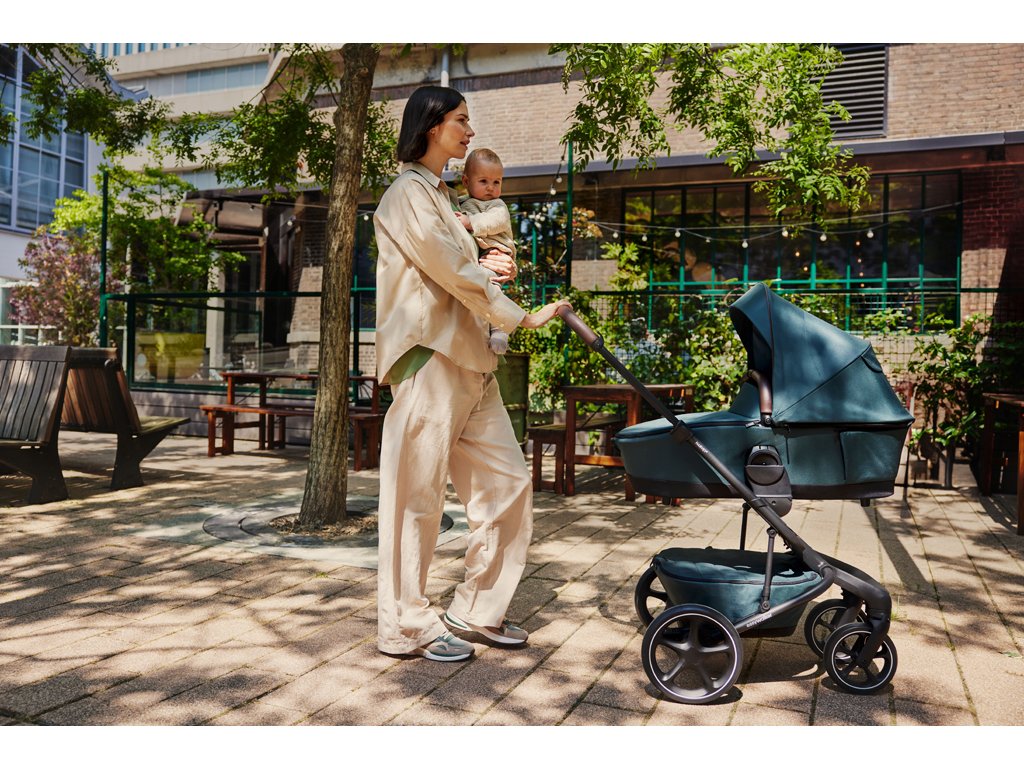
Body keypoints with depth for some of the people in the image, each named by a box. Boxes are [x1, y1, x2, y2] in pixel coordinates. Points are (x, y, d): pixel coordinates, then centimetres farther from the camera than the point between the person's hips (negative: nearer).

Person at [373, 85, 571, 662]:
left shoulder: (442, 195, 24)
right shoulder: (408, 194, -4)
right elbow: (451, 273, -13)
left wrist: (485, 268, 8)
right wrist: (523, 317, -7)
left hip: (470, 360, 9)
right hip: (430, 359, -9)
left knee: (508, 482, 8)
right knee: (418, 493, -3)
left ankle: (478, 609, 20)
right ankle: (407, 625, 10)